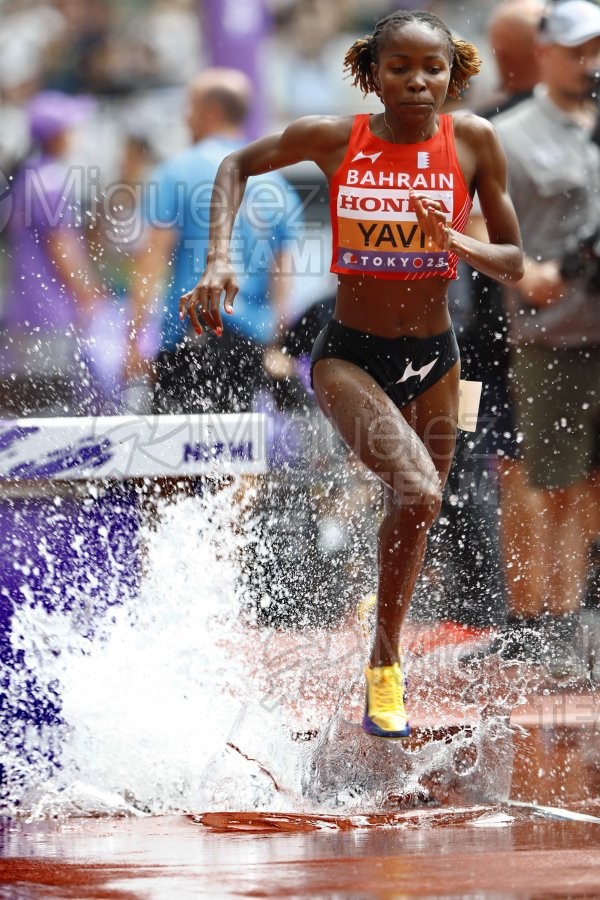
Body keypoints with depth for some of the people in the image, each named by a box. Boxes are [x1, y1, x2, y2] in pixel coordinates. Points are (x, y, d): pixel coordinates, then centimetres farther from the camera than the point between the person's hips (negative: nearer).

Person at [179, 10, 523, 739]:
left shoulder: (472, 142, -6)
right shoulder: (333, 140, -9)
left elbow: (513, 263, -1)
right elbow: (236, 167, 9)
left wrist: (460, 244, -22)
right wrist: (219, 260, -5)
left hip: (432, 359, 3)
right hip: (348, 355, -3)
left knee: (411, 519, 17)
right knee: (417, 494, -27)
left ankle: (382, 667, 43)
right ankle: (386, 664, -8)